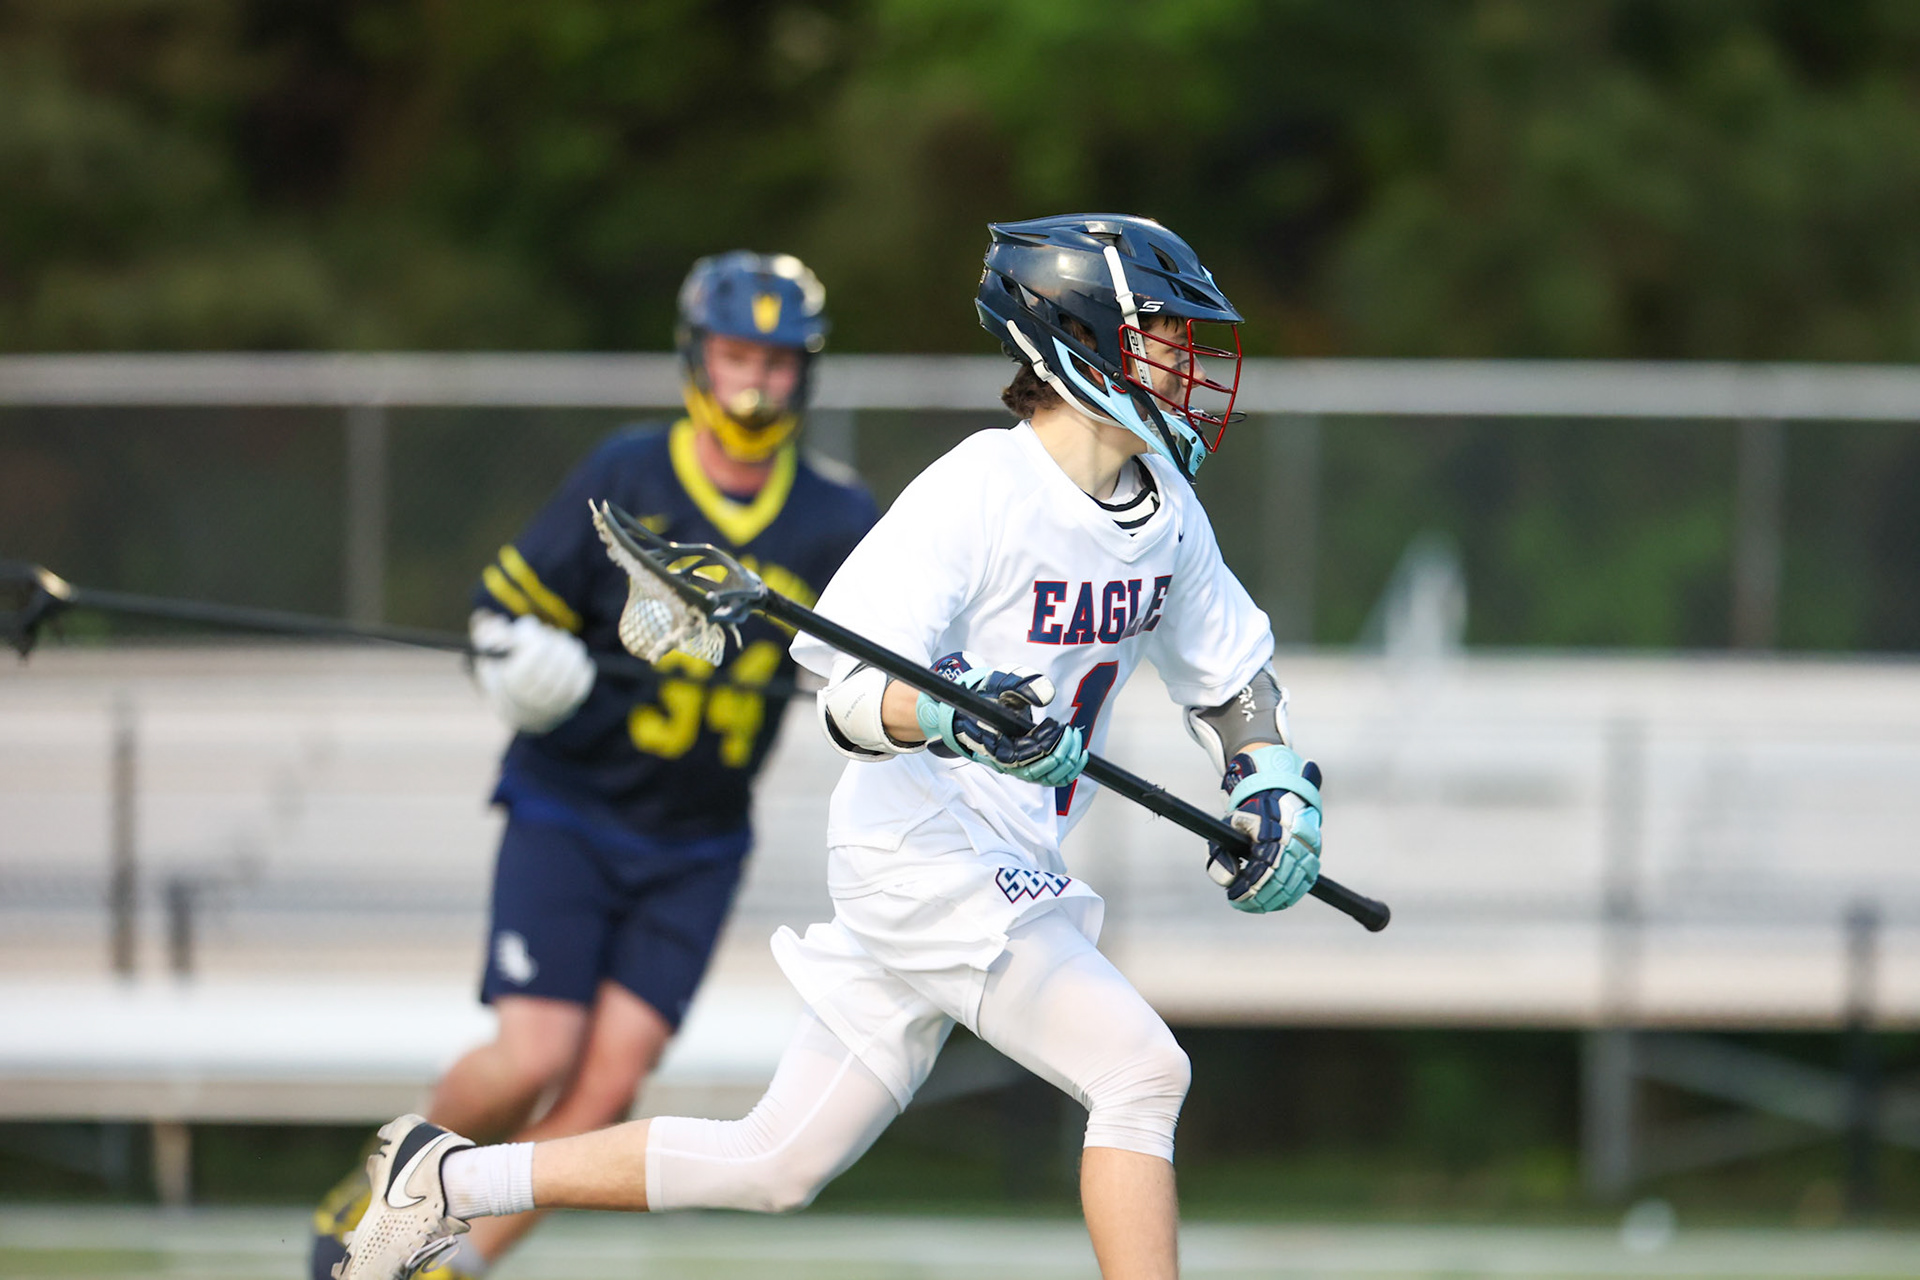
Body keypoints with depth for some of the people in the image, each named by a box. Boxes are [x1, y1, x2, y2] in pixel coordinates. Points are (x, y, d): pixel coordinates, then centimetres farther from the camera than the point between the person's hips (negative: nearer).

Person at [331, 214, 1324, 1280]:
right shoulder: (974, 494, -17)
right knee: (1141, 1071, -17)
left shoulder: (1168, 512, 8)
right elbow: (850, 696, -21)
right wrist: (951, 715, -40)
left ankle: (448, 1179, 19)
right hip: (922, 853, -8)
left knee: (779, 1166, 9)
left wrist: (1273, 783, 3)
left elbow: (1233, 674, 21)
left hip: (1006, 872, 8)